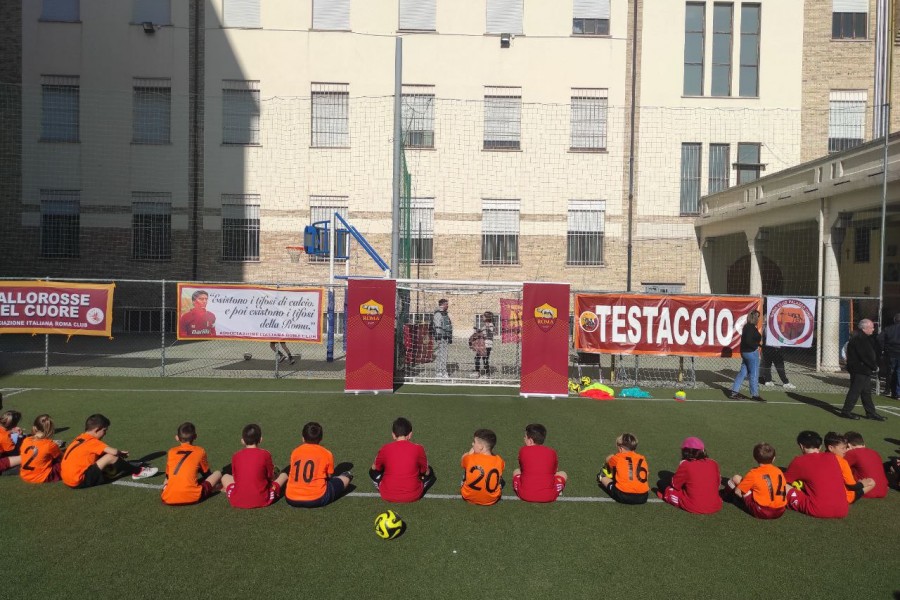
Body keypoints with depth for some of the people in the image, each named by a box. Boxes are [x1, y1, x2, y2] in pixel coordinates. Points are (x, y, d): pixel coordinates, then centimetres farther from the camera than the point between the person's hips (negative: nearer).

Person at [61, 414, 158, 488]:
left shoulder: (80, 438, 11)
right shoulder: (92, 441, -15)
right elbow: (113, 452, -24)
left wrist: (118, 453, 8)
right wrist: (121, 453, -1)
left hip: (68, 479, 9)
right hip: (79, 481, -9)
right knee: (111, 457, -14)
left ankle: (128, 467, 26)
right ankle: (137, 472, 0)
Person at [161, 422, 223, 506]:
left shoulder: (171, 452, 15)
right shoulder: (200, 451, 9)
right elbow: (207, 474, 22)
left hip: (169, 499, 4)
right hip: (192, 497, -3)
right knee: (218, 473, 14)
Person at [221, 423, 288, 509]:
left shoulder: (236, 455, -5)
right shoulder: (265, 454, -11)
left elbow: (235, 478, 5)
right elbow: (271, 477, -1)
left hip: (237, 501, -1)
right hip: (262, 501, 1)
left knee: (225, 477, 25)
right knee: (284, 475, 18)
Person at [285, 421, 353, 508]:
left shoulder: (295, 452, 7)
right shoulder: (326, 454, 0)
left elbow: (293, 475, 16)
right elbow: (329, 476, 8)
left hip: (291, 499, 1)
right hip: (316, 499, 0)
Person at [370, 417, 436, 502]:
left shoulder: (385, 449, -5)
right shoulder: (418, 449, -7)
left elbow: (374, 467, 12)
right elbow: (426, 472, 6)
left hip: (388, 496, 0)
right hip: (413, 496, 0)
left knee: (373, 471, 24)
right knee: (430, 472, 23)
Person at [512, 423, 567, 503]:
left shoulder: (523, 450, 1)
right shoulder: (552, 452, 3)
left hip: (525, 496, 0)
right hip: (548, 497, 0)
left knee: (516, 471, 28)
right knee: (563, 474, 23)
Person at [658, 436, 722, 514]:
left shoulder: (685, 465, -8)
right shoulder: (713, 463, 2)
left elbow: (675, 485, 4)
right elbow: (717, 484, 17)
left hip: (694, 508, -3)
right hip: (716, 507, 3)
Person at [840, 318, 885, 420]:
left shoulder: (864, 337, 15)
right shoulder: (859, 338, -20)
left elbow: (871, 353, 17)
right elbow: (866, 356, -22)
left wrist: (875, 365, 5)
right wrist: (874, 367, -11)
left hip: (864, 370, 11)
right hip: (859, 370, -11)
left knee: (866, 392, 15)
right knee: (855, 391, -4)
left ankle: (871, 413, 22)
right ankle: (846, 411, 3)